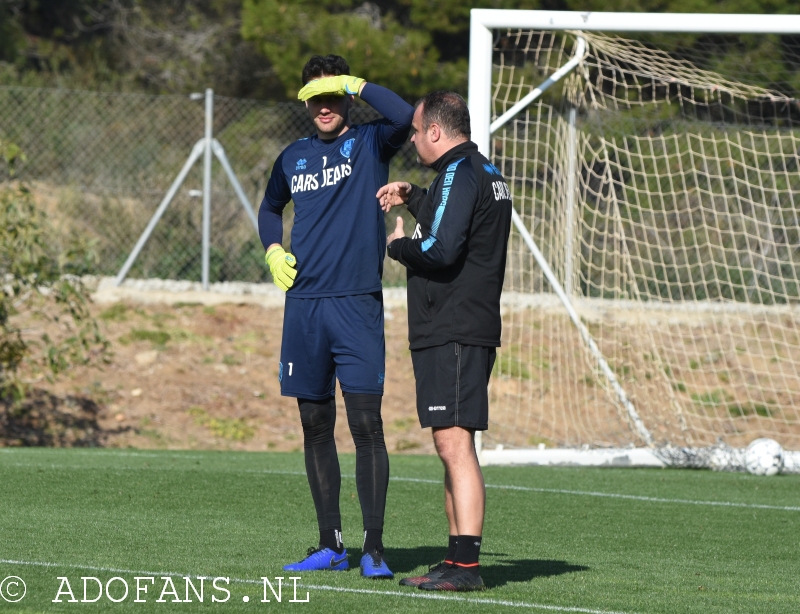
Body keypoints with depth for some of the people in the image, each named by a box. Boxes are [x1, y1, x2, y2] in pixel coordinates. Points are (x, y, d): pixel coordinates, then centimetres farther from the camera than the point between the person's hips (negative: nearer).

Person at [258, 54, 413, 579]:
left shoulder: (369, 144, 0)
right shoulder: (294, 157, 14)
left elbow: (405, 116, -22)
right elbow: (270, 208, 32)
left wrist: (354, 84, -12)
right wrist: (273, 250, 13)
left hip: (356, 304, -5)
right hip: (303, 306, 5)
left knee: (366, 423, -10)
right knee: (315, 426, 8)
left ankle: (374, 548, -8)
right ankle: (330, 544, 16)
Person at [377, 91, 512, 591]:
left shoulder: (459, 174, -13)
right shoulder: (485, 172, 19)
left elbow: (440, 250, -22)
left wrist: (399, 246, -5)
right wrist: (413, 197, 27)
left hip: (453, 335, -11)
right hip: (452, 332, 11)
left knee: (455, 442, -13)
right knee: (452, 446, 13)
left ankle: (467, 565, -18)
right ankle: (456, 560, 16)